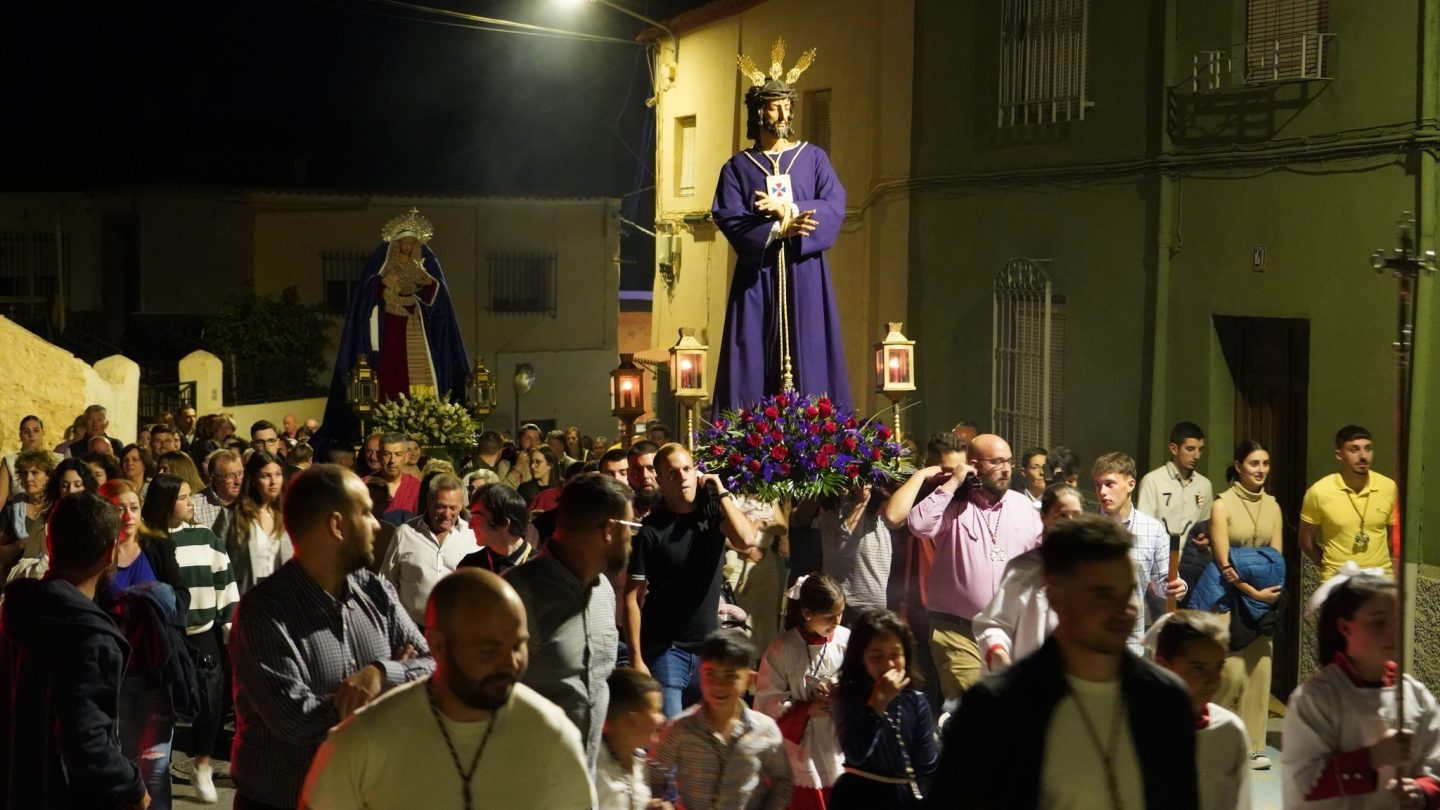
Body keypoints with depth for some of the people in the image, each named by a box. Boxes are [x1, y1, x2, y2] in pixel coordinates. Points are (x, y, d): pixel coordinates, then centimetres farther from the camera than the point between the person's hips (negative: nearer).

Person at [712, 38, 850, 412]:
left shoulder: (813, 157, 10)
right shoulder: (737, 167, 8)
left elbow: (835, 206, -2)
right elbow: (727, 217, -5)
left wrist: (789, 210, -16)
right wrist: (778, 227, -19)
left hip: (805, 273, 1)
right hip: (757, 273, 0)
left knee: (808, 355, -3)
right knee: (755, 358, -4)